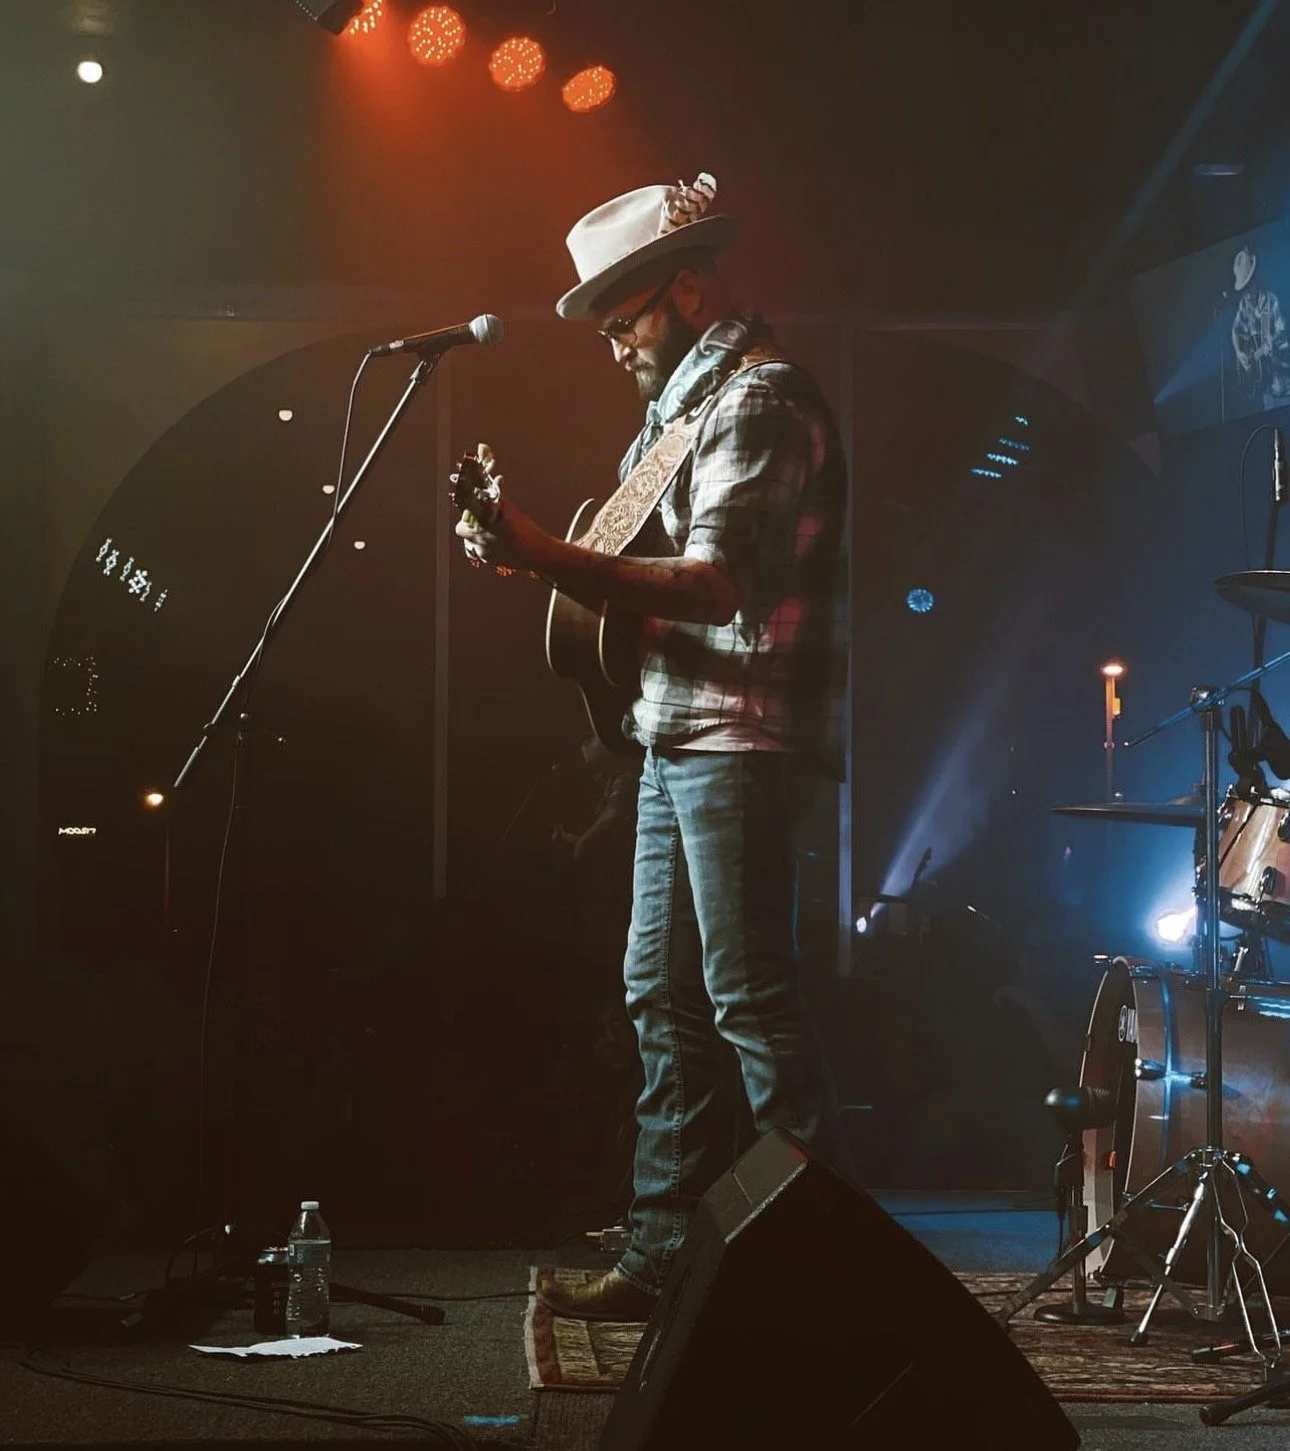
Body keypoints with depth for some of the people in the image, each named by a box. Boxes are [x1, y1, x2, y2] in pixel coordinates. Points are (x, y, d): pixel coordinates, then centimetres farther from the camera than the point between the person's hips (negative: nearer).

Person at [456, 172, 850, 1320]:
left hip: (738, 739, -10)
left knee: (750, 998, -9)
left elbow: (712, 588, -24)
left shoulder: (756, 403, -13)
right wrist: (543, 555, 6)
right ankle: (665, 1257, 16)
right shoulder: (686, 400, 19)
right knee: (664, 998, 11)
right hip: (677, 735, 10)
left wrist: (545, 556, -30)